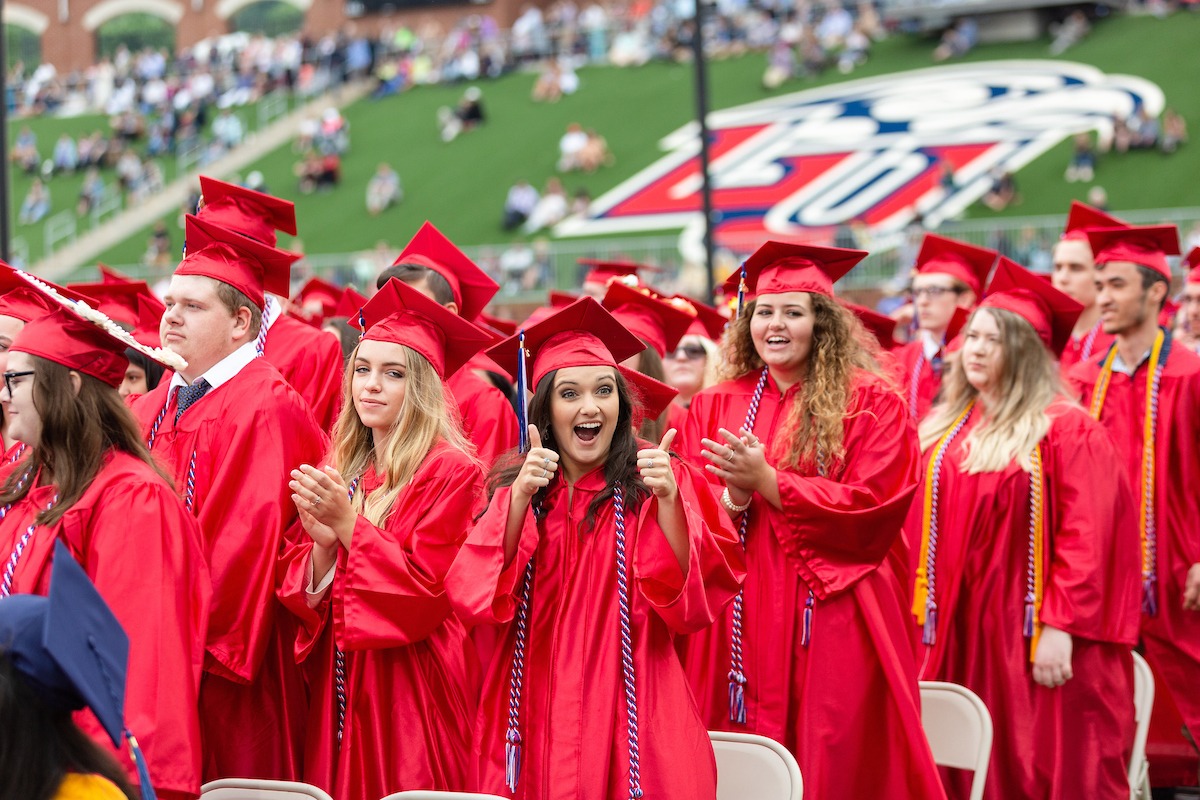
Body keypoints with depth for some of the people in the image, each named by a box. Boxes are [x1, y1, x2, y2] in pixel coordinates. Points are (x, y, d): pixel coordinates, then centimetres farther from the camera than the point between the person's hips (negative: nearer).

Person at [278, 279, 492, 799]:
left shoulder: (451, 473, -9)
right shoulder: (338, 471, 10)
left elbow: (427, 593, -16)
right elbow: (301, 596, 7)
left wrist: (348, 525, -19)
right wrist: (321, 542, -12)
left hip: (410, 695, -6)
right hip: (338, 691, 6)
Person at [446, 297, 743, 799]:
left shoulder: (662, 481, -1)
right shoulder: (509, 489, 7)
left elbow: (693, 600, -12)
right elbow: (474, 597, -7)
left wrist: (668, 501, -25)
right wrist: (520, 497, -18)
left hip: (627, 712, -2)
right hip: (533, 715, 2)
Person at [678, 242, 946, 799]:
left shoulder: (871, 404, 0)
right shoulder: (713, 408, 11)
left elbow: (872, 513, -9)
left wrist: (766, 481, -14)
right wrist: (733, 497, -15)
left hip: (832, 629, -3)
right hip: (739, 626, 3)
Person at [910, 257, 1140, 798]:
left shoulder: (1066, 429, -8)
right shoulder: (943, 427, 12)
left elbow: (1083, 538, -13)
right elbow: (920, 527, 15)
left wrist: (1059, 628, -19)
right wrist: (918, 620, 10)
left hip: (1026, 638, -6)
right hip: (955, 634, 6)